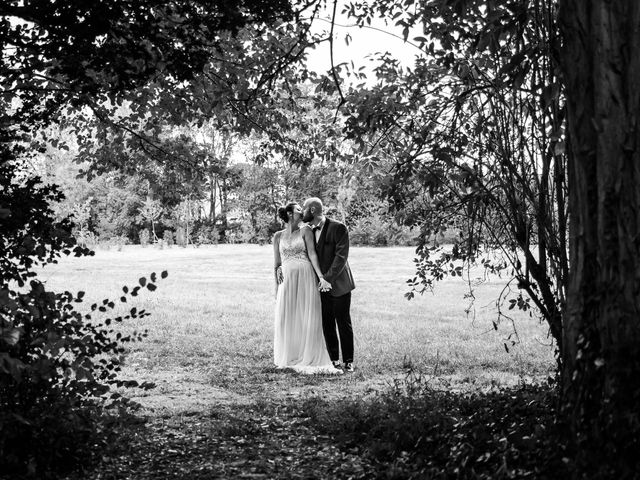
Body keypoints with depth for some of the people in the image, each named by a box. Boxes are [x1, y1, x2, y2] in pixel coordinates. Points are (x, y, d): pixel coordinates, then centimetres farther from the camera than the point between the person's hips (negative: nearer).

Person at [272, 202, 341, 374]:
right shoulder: (278, 236, 11)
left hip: (306, 278, -2)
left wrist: (320, 276, -16)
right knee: (287, 320, 4)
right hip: (287, 281, 2)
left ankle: (309, 359, 3)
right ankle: (289, 359, 16)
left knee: (308, 319, -3)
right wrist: (276, 288, 9)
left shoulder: (305, 230, 5)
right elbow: (277, 264, 13)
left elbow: (312, 254, -5)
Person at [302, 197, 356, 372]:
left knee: (343, 323, 1)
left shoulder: (338, 228, -10)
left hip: (338, 284, -5)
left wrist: (328, 278, -20)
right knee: (327, 324, 6)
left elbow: (341, 256, -15)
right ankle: (334, 360, 14)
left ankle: (348, 361, 8)